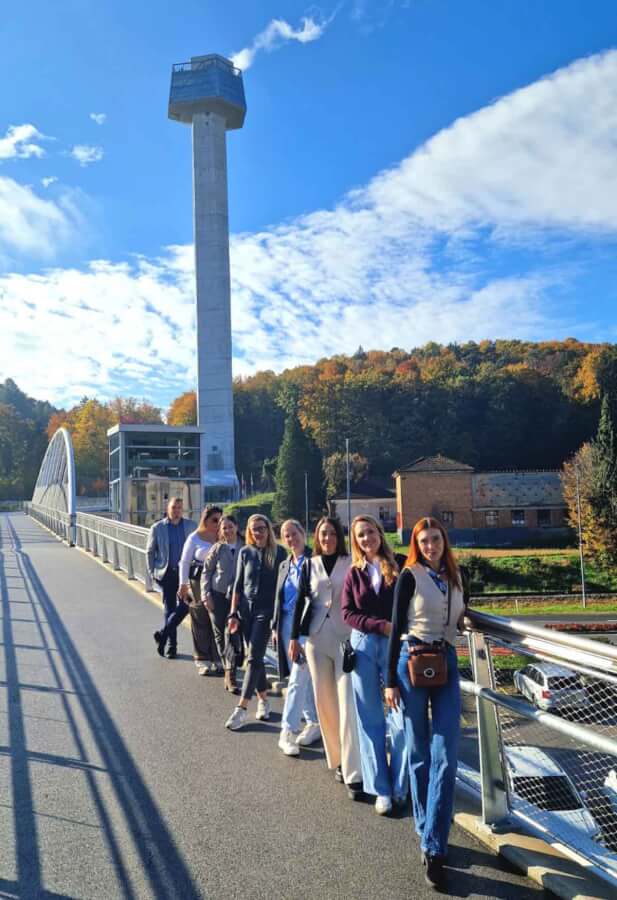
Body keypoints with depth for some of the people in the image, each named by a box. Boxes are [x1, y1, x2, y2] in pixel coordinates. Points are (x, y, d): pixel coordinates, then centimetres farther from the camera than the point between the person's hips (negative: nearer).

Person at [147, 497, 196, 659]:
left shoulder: (191, 526, 4)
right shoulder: (157, 528, 1)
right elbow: (150, 551, 7)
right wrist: (152, 572, 1)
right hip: (167, 573, -1)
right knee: (169, 609, 2)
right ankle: (172, 644, 13)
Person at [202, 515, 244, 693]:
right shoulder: (217, 548, 1)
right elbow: (206, 571, 4)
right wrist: (206, 595, -3)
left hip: (237, 597, -2)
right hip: (218, 596, 2)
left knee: (232, 634, -10)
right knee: (220, 635, 10)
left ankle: (230, 676, -7)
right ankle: (228, 669, 29)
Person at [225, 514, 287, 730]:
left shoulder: (279, 552, -4)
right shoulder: (245, 552, 5)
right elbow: (238, 584, 8)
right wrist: (233, 613, 4)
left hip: (266, 610, -3)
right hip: (246, 609, 4)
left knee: (254, 657, -8)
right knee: (256, 657, 11)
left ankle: (241, 708, -6)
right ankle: (263, 700, 26)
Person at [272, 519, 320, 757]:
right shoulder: (284, 566, 14)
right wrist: (275, 626, 13)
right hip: (287, 624, 7)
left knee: (298, 679, -7)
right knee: (304, 677, 15)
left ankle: (287, 732, -2)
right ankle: (314, 722, 27)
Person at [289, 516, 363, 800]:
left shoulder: (351, 564, 1)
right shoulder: (309, 565, 8)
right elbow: (301, 601, 10)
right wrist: (294, 638, 7)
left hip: (346, 638, -3)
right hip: (316, 639, 3)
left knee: (348, 704, -9)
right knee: (325, 702, 8)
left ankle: (354, 773, -6)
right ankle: (338, 760, 24)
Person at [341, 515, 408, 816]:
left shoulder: (400, 565, 1)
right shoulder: (354, 573, 7)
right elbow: (348, 613, 1)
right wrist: (382, 626, -11)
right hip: (364, 646, 2)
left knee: (401, 718, -3)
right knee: (370, 720, 6)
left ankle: (400, 787, 15)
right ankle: (381, 789, 17)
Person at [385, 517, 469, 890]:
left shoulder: (460, 575, 7)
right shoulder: (410, 576, -6)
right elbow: (397, 628, -5)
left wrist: (463, 619, 2)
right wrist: (391, 680, -6)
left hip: (447, 664, 3)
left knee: (445, 758, -4)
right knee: (420, 754, 8)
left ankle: (434, 847, 2)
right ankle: (426, 829, 25)